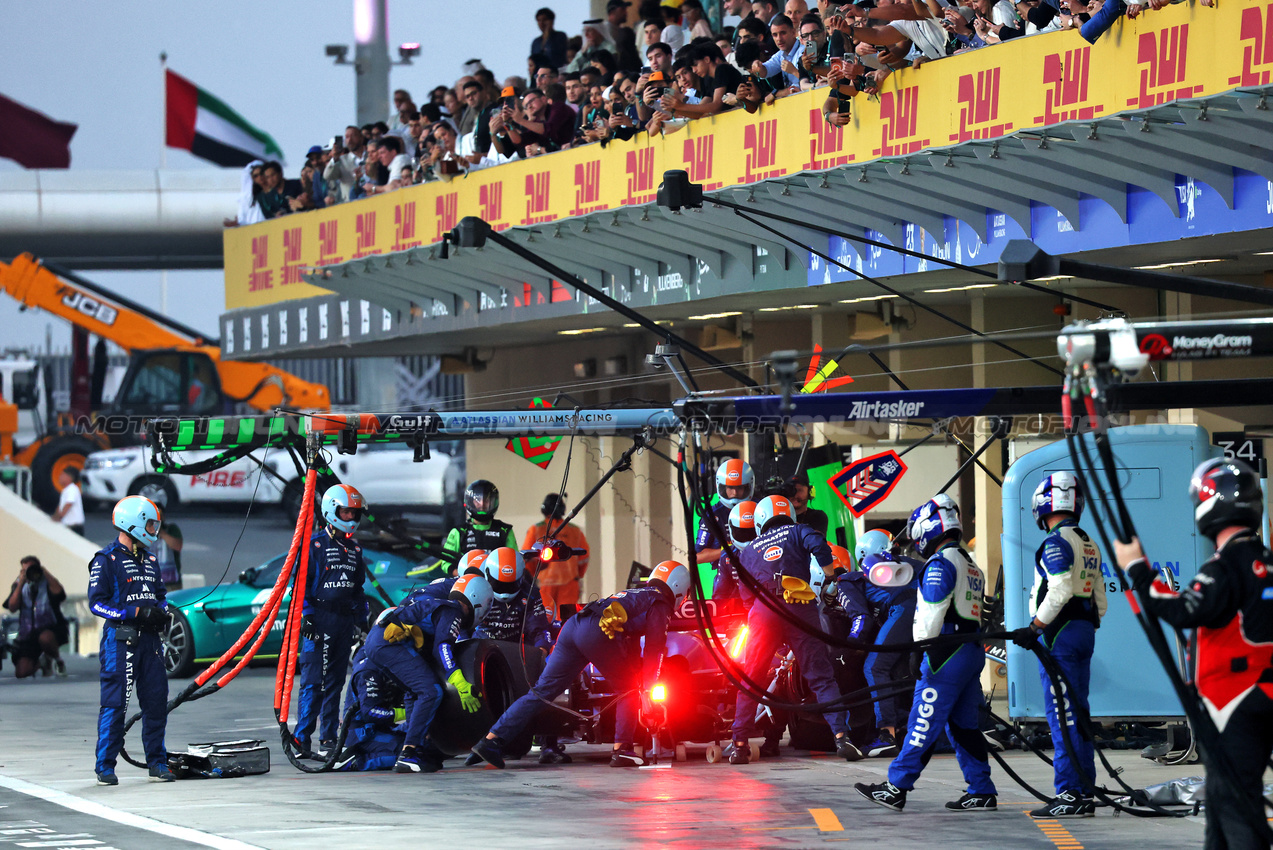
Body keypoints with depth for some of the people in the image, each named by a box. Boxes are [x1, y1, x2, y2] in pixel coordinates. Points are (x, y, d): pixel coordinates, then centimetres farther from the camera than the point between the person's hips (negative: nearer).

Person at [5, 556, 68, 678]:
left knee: (45, 638, -42)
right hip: (28, 634, 3)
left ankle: (58, 661, -7)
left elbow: (59, 593, -25)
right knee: (21, 672, -13)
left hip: (50, 628, -3)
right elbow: (12, 607, -9)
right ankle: (40, 663, 24)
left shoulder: (48, 582, -2)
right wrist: (21, 583, -14)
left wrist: (45, 572, -19)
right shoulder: (19, 585, 6)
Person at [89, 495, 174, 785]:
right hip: (120, 639, -7)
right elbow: (97, 602, -11)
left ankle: (157, 762, 16)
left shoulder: (149, 560, 18)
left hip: (149, 639, 7)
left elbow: (161, 595, 27)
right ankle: (105, 766, -1)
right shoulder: (106, 560, -5)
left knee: (156, 701, 6)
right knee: (114, 704, -6)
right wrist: (137, 612, -17)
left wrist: (161, 612, 3)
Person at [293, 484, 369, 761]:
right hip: (319, 621, -7)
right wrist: (305, 614, -14)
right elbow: (301, 582, -6)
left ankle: (329, 738, 13)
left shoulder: (354, 550, 18)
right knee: (313, 681, -12)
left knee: (335, 683, 8)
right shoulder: (315, 544, -3)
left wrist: (362, 620, 19)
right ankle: (302, 739, -16)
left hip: (345, 622, 7)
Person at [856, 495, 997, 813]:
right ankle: (982, 792, 7)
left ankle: (896, 788, -7)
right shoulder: (972, 567, 20)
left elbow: (931, 614, -16)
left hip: (947, 653, -9)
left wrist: (922, 650, -15)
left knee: (923, 721, -8)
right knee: (964, 724, 10)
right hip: (973, 650, 9)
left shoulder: (940, 563, -10)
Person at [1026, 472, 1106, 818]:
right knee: (1078, 713, 12)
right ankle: (1085, 793, 13)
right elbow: (1100, 601, 19)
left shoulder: (1056, 542, -11)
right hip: (1085, 632, 9)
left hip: (1060, 634, -9)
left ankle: (1070, 795, -11)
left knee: (1062, 716, -9)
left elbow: (1059, 592, -22)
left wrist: (1034, 628, -15)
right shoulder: (1088, 545, 17)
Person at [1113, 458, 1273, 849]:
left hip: (1235, 708, -9)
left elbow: (1185, 610, -27)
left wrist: (1137, 569, -19)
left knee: (1235, 800, -10)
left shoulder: (1226, 568, -16)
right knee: (1221, 793, 19)